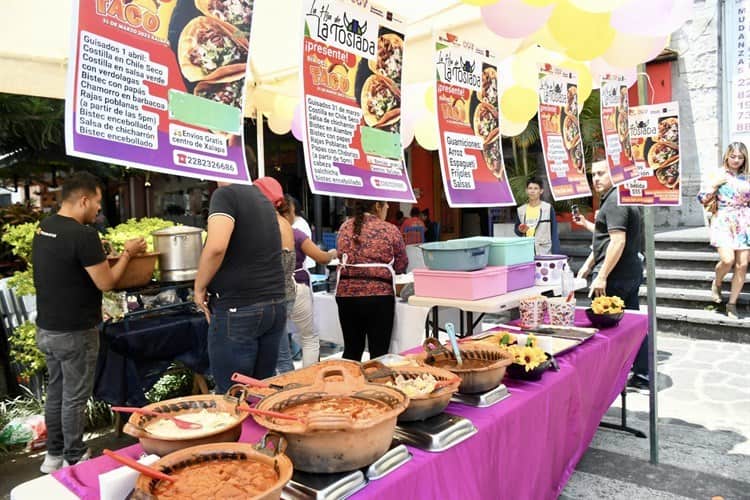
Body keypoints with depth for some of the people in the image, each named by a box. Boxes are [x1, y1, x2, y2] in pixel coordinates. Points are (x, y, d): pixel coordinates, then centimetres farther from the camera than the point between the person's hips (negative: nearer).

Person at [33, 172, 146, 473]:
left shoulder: (43, 229, 5)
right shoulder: (83, 234, -22)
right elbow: (106, 283, -18)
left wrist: (97, 255, 15)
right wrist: (127, 254, -6)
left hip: (46, 329, 8)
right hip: (74, 333, -8)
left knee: (55, 392, 19)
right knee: (74, 398, 5)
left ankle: (54, 454, 31)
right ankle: (74, 460, 19)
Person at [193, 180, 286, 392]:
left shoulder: (226, 194, -8)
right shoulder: (263, 198, 16)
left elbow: (216, 246, -24)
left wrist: (199, 287, -10)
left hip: (238, 310, -7)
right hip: (276, 305, 7)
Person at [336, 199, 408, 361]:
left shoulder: (345, 227, 8)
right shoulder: (390, 230, -2)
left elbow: (341, 256, 15)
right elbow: (401, 266, 1)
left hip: (346, 293, 4)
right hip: (379, 294, -4)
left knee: (351, 350, 16)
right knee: (379, 352, 5)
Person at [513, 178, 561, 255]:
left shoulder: (548, 208, -1)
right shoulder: (521, 210, 8)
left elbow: (554, 233, -1)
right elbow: (516, 229, 18)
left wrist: (555, 253, -7)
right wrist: (520, 230, -6)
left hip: (544, 252, -3)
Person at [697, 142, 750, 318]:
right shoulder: (718, 175, 2)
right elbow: (702, 199, -1)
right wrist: (715, 185, -12)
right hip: (723, 222, -3)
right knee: (728, 260, -20)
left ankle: (732, 303, 10)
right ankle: (716, 283, 14)